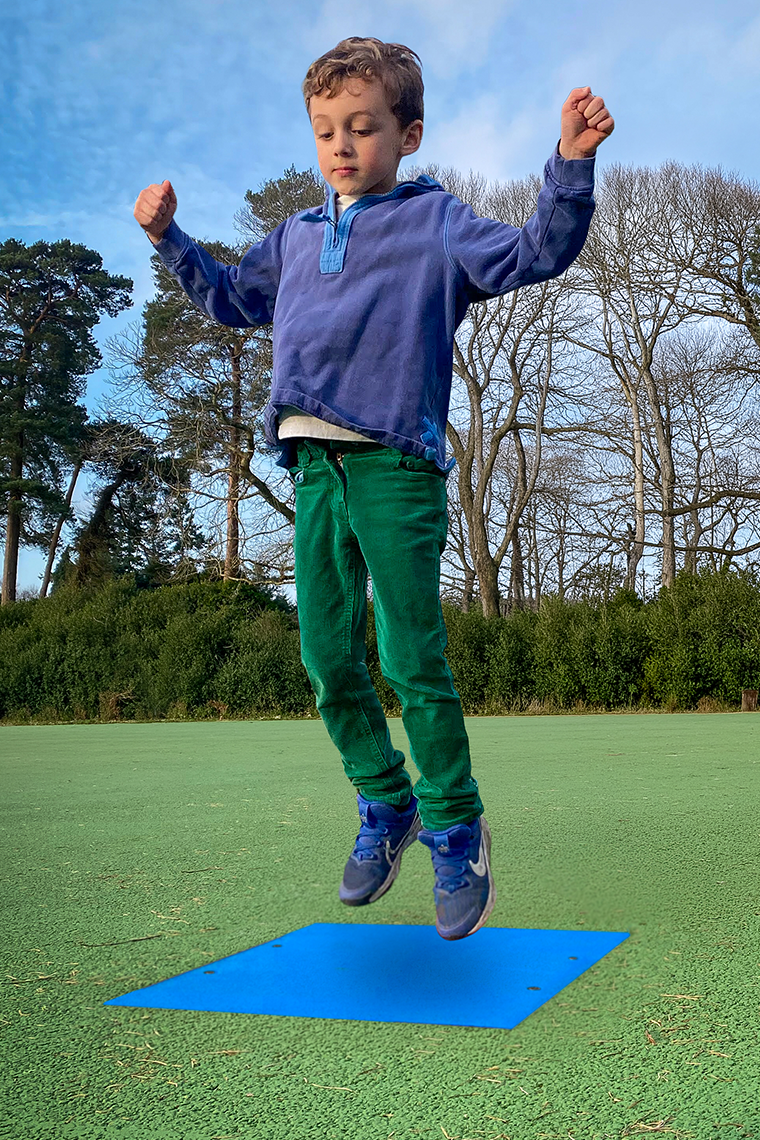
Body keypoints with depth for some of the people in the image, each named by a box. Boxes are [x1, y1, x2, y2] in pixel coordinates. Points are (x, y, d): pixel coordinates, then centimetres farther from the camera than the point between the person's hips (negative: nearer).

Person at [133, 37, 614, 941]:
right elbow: (232, 299, 36)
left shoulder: (436, 222, 7)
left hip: (396, 466, -5)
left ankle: (455, 830, 10)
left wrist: (571, 163, -18)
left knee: (412, 661, -7)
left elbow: (533, 255, -5)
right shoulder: (294, 238, 22)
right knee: (328, 659, 5)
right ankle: (385, 804, 25)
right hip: (316, 466, 6)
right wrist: (168, 239, 28)